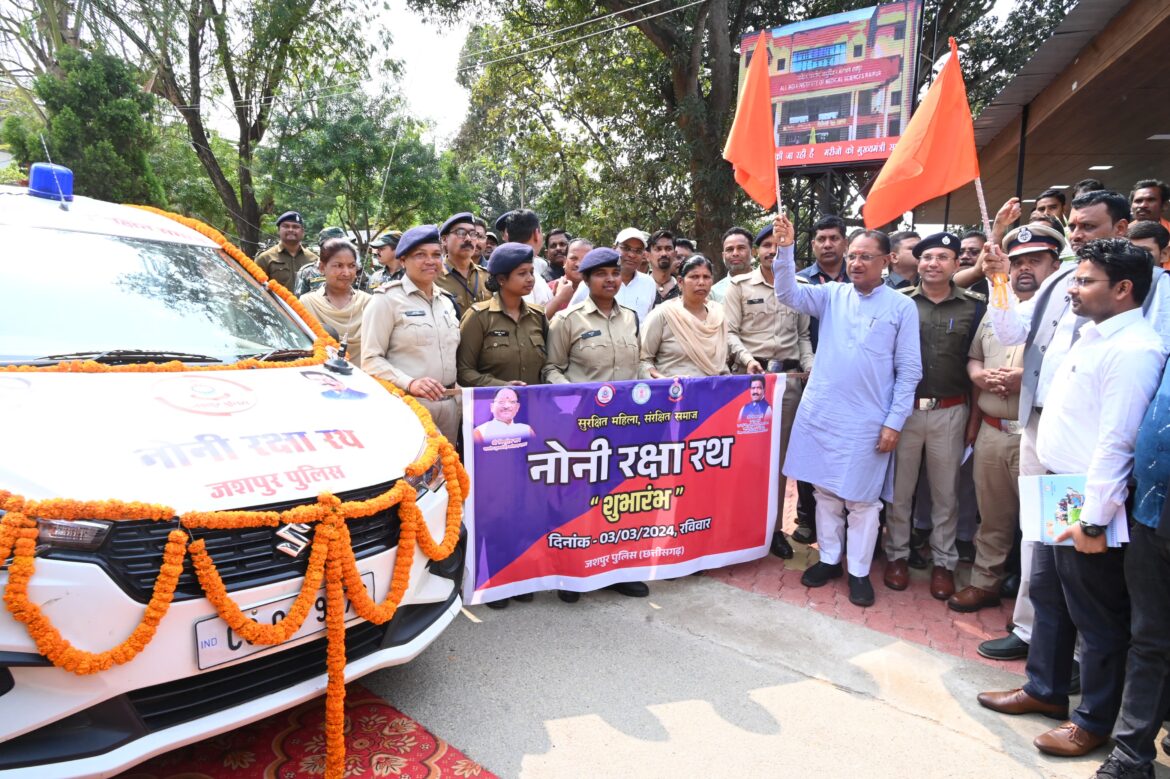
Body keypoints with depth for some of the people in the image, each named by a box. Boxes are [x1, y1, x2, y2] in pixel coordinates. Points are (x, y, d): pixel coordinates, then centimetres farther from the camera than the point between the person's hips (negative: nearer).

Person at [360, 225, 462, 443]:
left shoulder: (446, 300, 16)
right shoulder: (387, 299, -5)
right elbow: (371, 359, -11)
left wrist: (459, 397, 14)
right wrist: (409, 383, -24)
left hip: (450, 406, 6)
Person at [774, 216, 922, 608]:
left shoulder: (902, 306, -2)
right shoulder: (832, 294, 5)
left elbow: (909, 370, -2)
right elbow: (789, 294, -8)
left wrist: (894, 421, -7)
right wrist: (784, 249, -23)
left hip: (867, 421, -2)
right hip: (820, 414, 3)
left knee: (862, 499, 6)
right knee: (826, 491, 13)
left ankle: (859, 571, 21)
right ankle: (829, 559, 29)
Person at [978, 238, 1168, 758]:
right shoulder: (1091, 335, 9)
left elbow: (1116, 442, -24)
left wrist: (1094, 521, -23)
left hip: (1089, 503, -9)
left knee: (1097, 616, 8)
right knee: (1048, 595, 21)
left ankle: (1094, 721, 25)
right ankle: (1044, 689, 39)